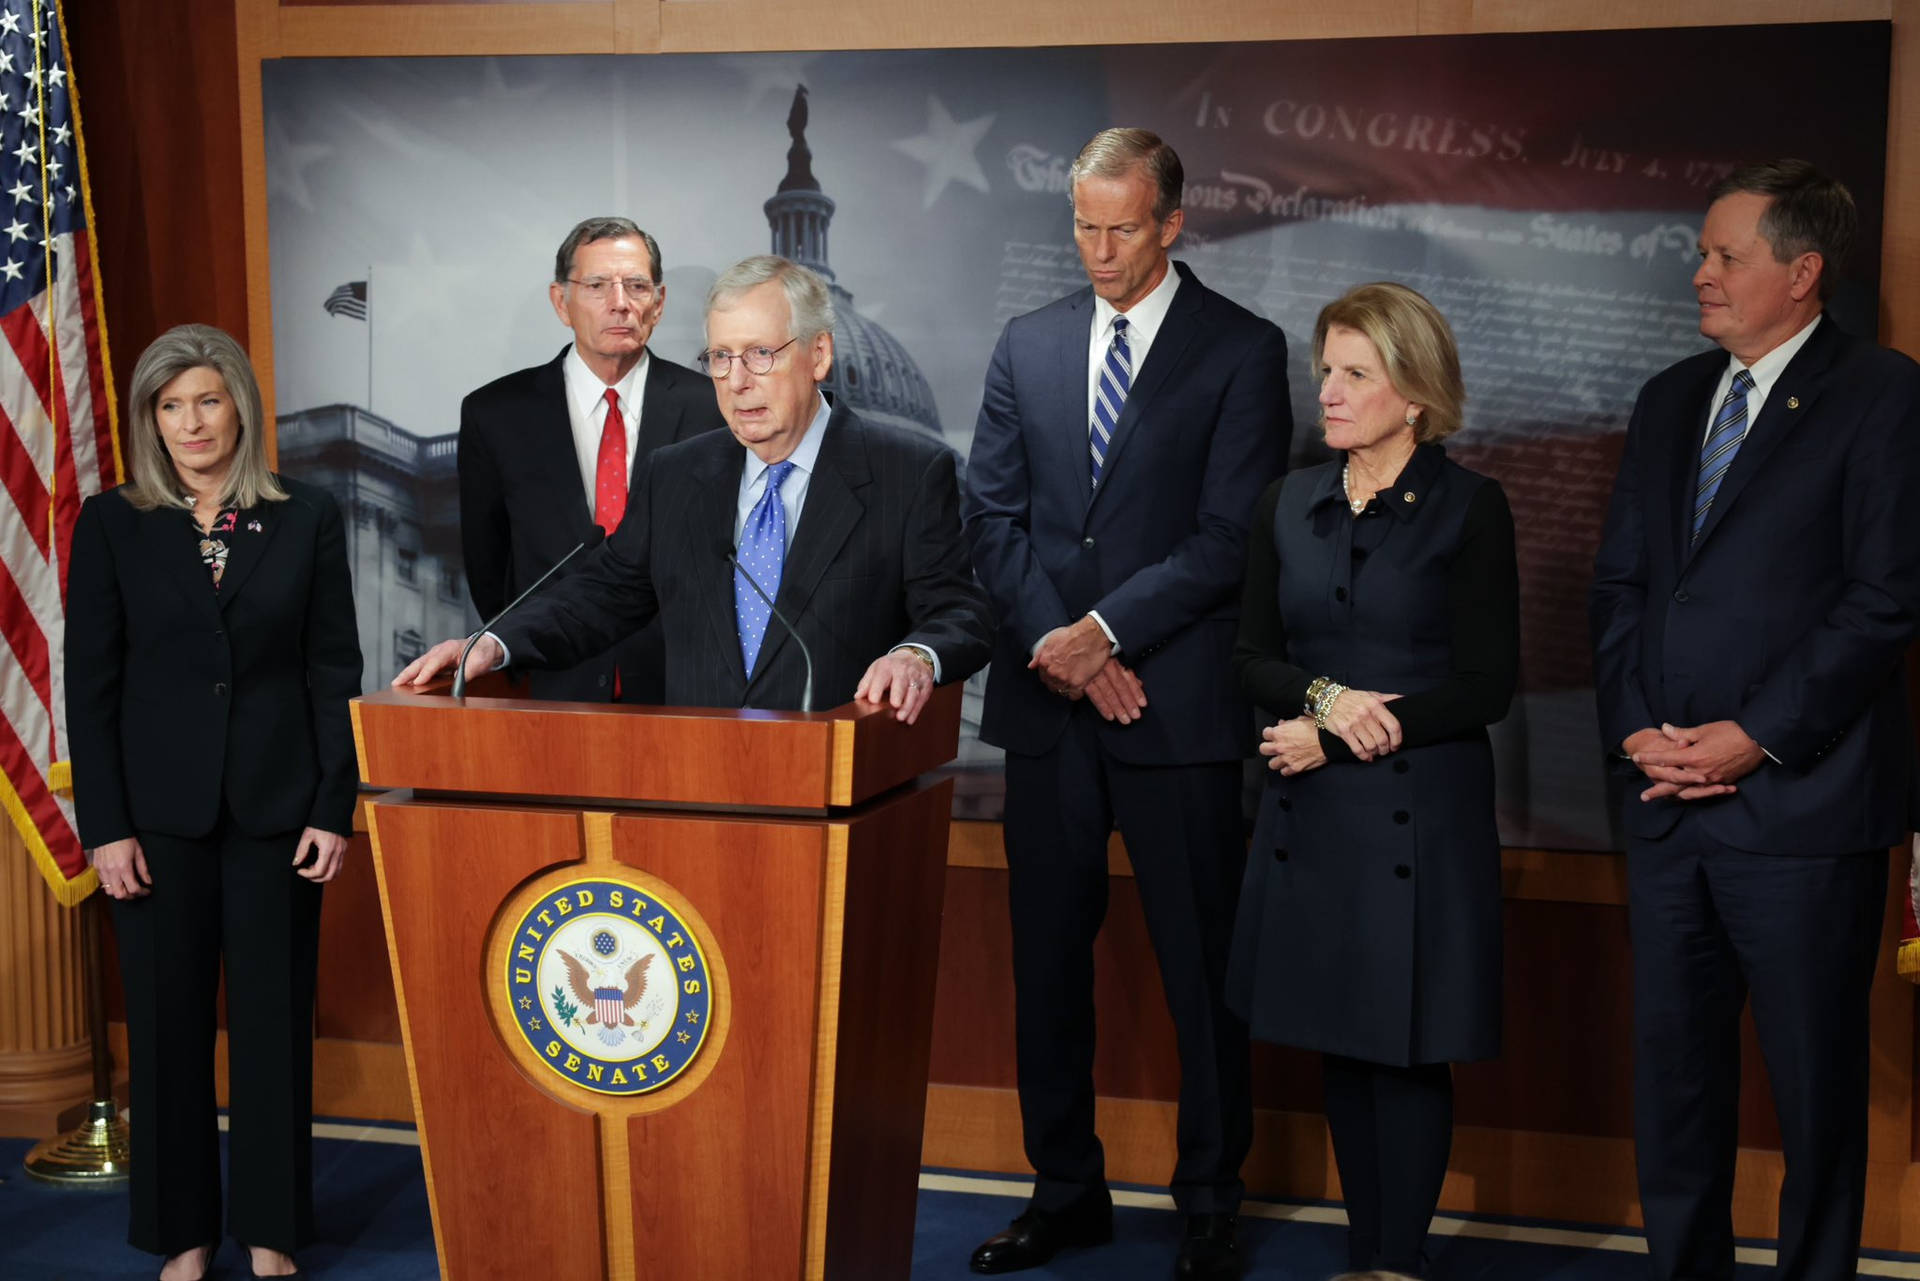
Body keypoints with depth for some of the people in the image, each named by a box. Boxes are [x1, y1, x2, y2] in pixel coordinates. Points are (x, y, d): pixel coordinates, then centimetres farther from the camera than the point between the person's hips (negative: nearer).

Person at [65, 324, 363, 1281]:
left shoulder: (307, 519, 4)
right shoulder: (111, 525, 3)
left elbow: (334, 671, 3)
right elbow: (90, 683, 1)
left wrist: (335, 808, -4)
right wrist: (105, 826, -5)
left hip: (275, 805, 0)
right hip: (159, 808, 0)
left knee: (275, 1017, 5)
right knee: (167, 1020, 6)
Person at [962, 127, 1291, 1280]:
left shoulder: (1242, 350, 0)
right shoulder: (1027, 345, 12)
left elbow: (1233, 534, -8)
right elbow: (994, 514, 7)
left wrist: (1105, 630, -13)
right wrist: (1051, 644, -7)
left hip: (1178, 704, -4)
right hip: (1046, 705, 4)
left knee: (1203, 967, 3)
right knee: (1047, 959, 10)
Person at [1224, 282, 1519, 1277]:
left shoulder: (1468, 507, -5)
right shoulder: (1290, 505, 8)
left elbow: (1486, 685, -9)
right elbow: (1253, 660, 7)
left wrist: (1335, 739, -12)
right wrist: (1326, 697, -14)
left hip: (1419, 817, -4)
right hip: (1311, 818, 4)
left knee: (1406, 1054, 1)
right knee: (1338, 1046, 10)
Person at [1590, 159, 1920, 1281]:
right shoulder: (1670, 401, 15)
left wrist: (1757, 736, -14)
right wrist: (1636, 725, -1)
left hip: (1802, 801, -6)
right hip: (1669, 803, 6)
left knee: (1815, 1080, 6)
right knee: (1673, 1062, 12)